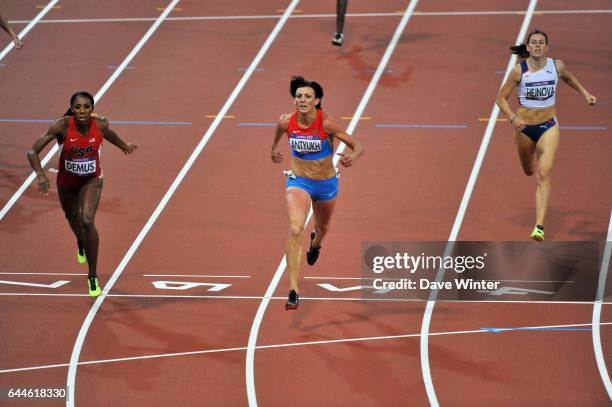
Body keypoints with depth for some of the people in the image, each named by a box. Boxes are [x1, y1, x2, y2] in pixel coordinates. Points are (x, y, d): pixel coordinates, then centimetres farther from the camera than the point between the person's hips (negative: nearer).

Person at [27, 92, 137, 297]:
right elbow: (33, 151, -30)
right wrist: (41, 175, -45)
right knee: (72, 217, 27)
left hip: (91, 180, -1)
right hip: (67, 181, 1)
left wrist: (123, 145, 22)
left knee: (87, 221, -22)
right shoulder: (62, 126, -31)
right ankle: (81, 244, 66)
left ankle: (93, 276, -9)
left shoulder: (100, 125, -24)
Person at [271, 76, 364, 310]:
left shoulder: (326, 124, -23)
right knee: (295, 230, -24)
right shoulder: (286, 122, -16)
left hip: (326, 183, 1)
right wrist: (274, 149, 28)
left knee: (323, 227, 27)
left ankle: (316, 243, 69)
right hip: (298, 182, -1)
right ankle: (293, 291, -28)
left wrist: (352, 157, -41)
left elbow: (357, 147, -19)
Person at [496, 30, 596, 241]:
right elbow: (501, 98, -9)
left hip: (548, 126, -1)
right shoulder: (519, 70, -14)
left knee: (544, 174, -17)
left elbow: (568, 77, 18)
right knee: (529, 170, 23)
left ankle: (539, 226, -23)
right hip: (524, 127, 1)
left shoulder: (556, 66, -8)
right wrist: (513, 118, -25)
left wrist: (585, 93, 11)